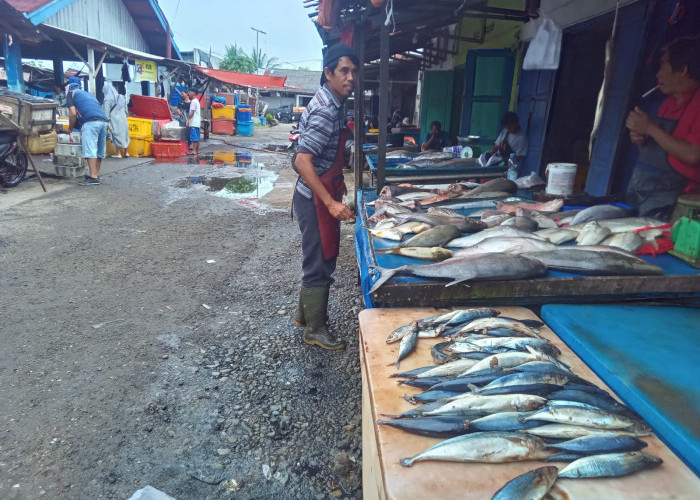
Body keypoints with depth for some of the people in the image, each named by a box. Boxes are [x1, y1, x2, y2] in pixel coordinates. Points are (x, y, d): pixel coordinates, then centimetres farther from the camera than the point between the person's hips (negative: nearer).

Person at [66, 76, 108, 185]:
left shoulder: (71, 94, 14)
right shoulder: (88, 94, 34)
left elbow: (73, 114, 4)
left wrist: (70, 129, 19)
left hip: (91, 122, -7)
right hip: (103, 120, 7)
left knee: (90, 150, -9)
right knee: (99, 151, 10)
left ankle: (93, 177, -14)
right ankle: (96, 175, 15)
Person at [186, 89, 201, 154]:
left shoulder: (193, 101, -11)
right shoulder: (197, 101, 19)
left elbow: (192, 112, -17)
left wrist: (188, 119, -11)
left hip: (193, 123, -10)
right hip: (197, 122, 10)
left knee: (194, 137, -10)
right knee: (197, 137, 9)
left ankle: (194, 150, -11)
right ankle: (197, 150, 12)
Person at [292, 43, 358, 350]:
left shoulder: (332, 104, 10)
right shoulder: (326, 111, -22)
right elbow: (302, 161, -28)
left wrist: (338, 183, 25)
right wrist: (331, 203, -32)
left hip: (323, 195, 10)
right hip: (316, 199, -10)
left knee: (320, 259, 20)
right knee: (320, 264, 2)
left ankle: (305, 314, 37)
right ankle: (315, 329, 19)